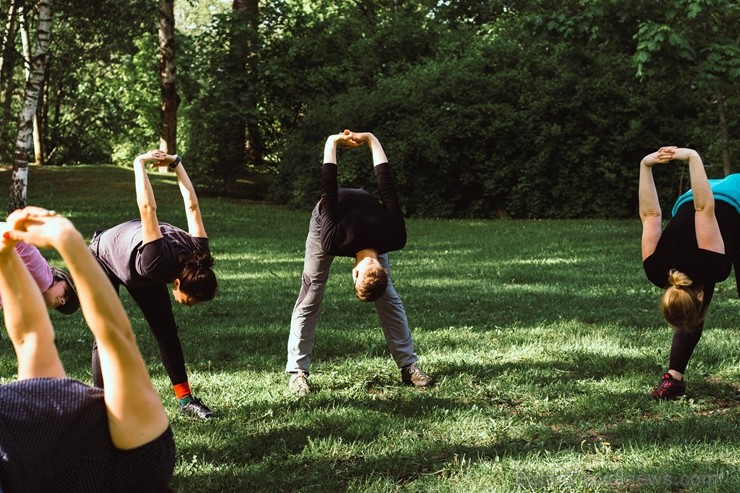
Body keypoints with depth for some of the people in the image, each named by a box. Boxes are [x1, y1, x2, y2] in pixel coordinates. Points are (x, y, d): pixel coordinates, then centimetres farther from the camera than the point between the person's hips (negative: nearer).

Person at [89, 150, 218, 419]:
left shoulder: (198, 256, -27)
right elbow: (148, 209, -46)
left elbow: (192, 206, -19)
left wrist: (176, 164, -10)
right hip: (103, 258, -6)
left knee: (167, 331, 2)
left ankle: (185, 399, 8)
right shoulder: (159, 263, -46)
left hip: (136, 264, 6)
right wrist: (140, 164, -36)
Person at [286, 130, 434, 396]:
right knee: (310, 299, -8)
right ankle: (297, 372, -5)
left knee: (389, 299, -3)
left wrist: (371, 140, -18)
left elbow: (387, 187, -29)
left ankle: (409, 366, 3)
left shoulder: (392, 238, -38)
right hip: (326, 221, -2)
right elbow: (328, 191, -36)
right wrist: (332, 144, -23)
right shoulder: (334, 240, -46)